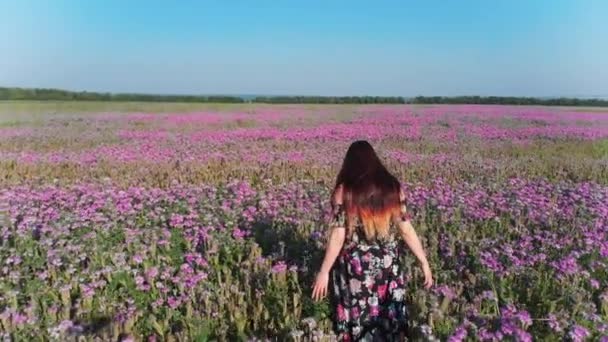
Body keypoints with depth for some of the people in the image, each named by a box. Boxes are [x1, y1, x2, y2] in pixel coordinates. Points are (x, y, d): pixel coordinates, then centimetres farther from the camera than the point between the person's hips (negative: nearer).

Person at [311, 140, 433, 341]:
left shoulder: (344, 191, -10)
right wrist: (424, 262, 8)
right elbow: (406, 229, -1)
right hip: (389, 265, 3)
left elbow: (338, 237, -12)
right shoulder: (392, 188, -2)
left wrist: (324, 272, -4)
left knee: (358, 324, 14)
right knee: (389, 322, 17)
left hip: (356, 267, -2)